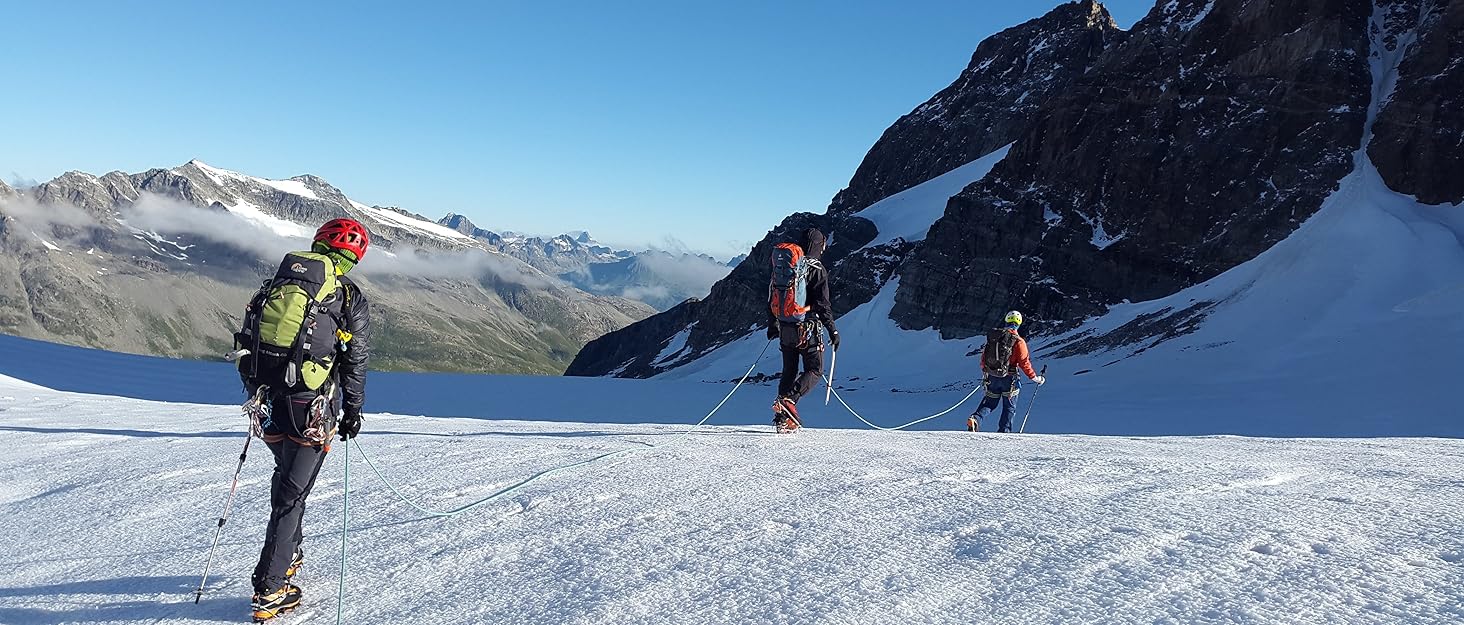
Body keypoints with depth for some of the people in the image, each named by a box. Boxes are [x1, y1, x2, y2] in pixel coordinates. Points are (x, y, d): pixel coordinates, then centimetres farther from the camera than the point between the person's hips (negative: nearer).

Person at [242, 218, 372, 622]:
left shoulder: (277, 283, 9)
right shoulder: (351, 297, -5)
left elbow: (248, 339, 13)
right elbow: (355, 361, -3)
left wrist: (255, 390, 23)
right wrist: (352, 411, 7)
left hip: (272, 402, 5)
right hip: (312, 408, -5)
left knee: (285, 478, 26)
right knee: (293, 494, 0)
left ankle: (289, 555, 40)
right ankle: (269, 590, 0)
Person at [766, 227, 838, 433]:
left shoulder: (781, 266, 9)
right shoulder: (816, 269, -9)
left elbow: (771, 297, 15)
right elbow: (822, 303, -13)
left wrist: (772, 325, 26)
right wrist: (833, 331, -7)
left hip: (784, 328, 6)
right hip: (807, 328, -6)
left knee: (789, 371, 15)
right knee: (815, 370, 4)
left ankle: (782, 418, 12)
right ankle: (788, 400, -19)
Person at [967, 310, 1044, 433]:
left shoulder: (992, 336, 3)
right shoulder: (1018, 341, -12)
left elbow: (984, 356, 10)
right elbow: (1024, 363, -12)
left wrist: (984, 373, 25)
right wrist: (1035, 378, 0)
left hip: (992, 377, 4)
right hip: (1008, 378, -4)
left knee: (989, 402, 18)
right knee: (1009, 407, 11)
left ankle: (975, 418, -5)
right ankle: (1003, 431, 8)